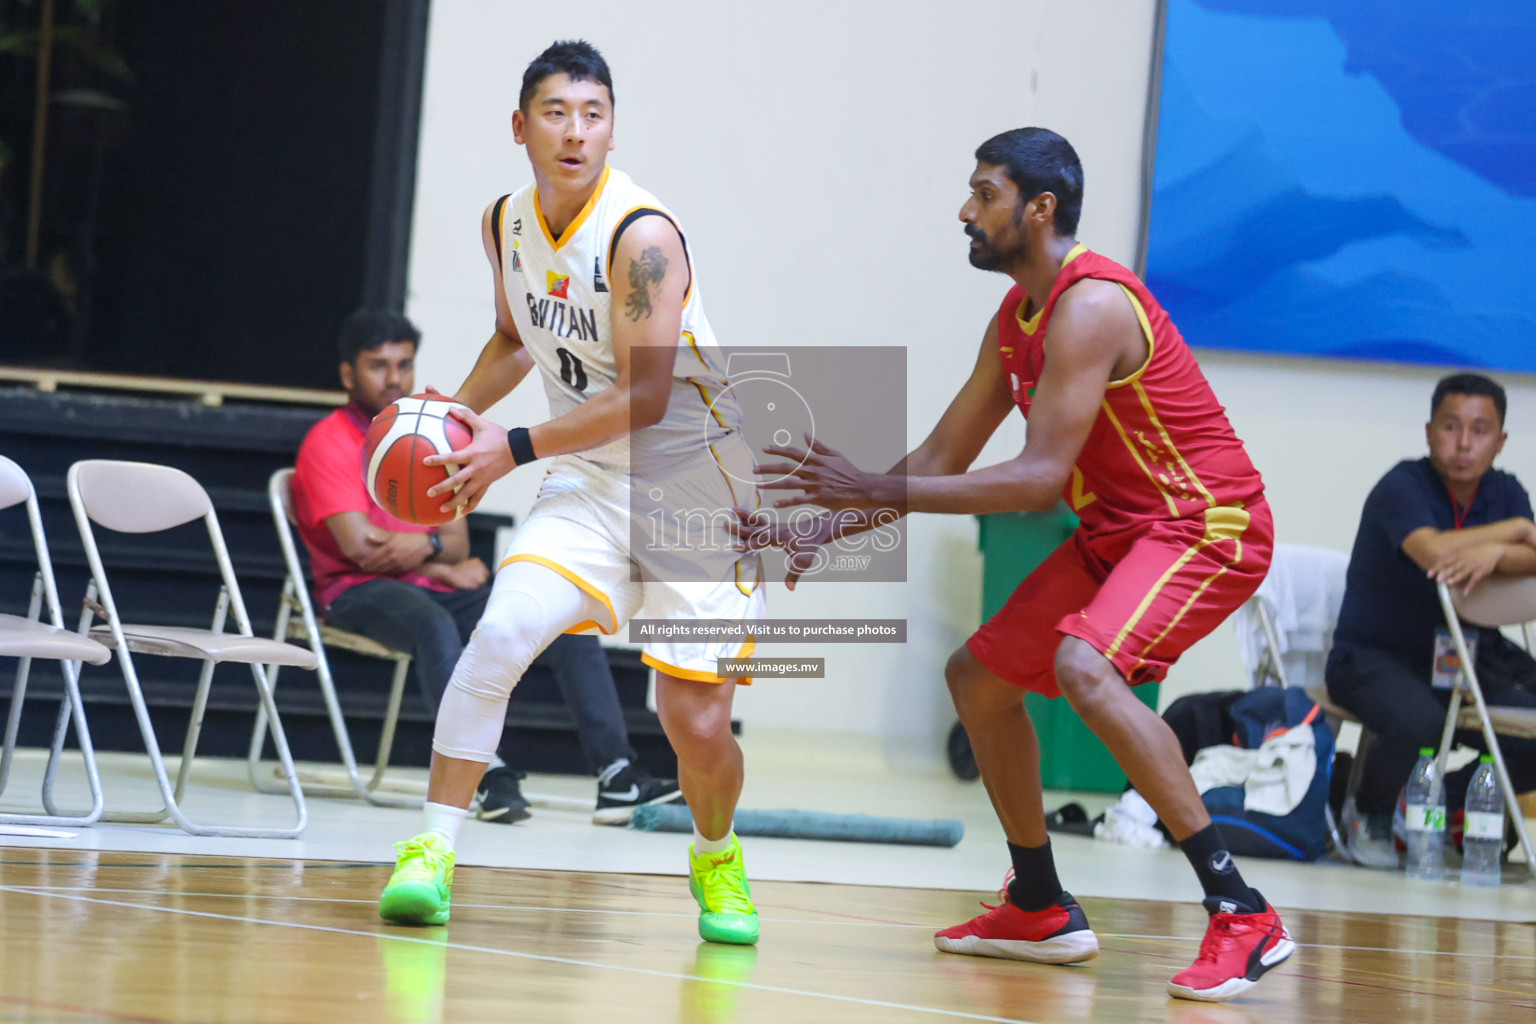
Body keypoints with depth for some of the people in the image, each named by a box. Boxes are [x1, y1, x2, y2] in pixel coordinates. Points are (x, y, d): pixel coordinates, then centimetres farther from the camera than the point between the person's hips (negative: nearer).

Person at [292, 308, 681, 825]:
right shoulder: (329, 444, -5)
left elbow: (458, 542, 8)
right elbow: (360, 547, -15)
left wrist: (425, 546, -16)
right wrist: (447, 566, -7)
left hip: (437, 588, 7)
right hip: (362, 592, -7)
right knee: (435, 625, -41)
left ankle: (618, 779, -19)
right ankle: (490, 776, -44)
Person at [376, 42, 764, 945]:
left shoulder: (641, 236, -21)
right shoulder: (508, 224, 2)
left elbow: (643, 398, -23)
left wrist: (513, 449, -24)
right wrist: (456, 414, 7)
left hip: (696, 489, -5)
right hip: (591, 484, 5)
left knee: (698, 726, -5)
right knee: (501, 633, -22)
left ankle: (718, 860, 28)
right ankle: (433, 854, -15)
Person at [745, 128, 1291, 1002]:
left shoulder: (1090, 305, -22)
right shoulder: (1018, 317, 9)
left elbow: (1040, 477, -29)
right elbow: (943, 460, 15)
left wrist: (874, 490, -29)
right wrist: (826, 532, 4)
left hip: (1207, 525, -11)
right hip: (1120, 530, 11)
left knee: (1085, 667, -33)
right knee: (979, 677, 14)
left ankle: (1242, 915, -33)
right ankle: (1043, 912, 26)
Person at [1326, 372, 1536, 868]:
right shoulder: (1402, 487, -13)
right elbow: (1434, 552, -32)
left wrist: (1493, 553, -33)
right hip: (1375, 656, -6)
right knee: (1419, 721, -37)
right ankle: (1370, 814, -4)